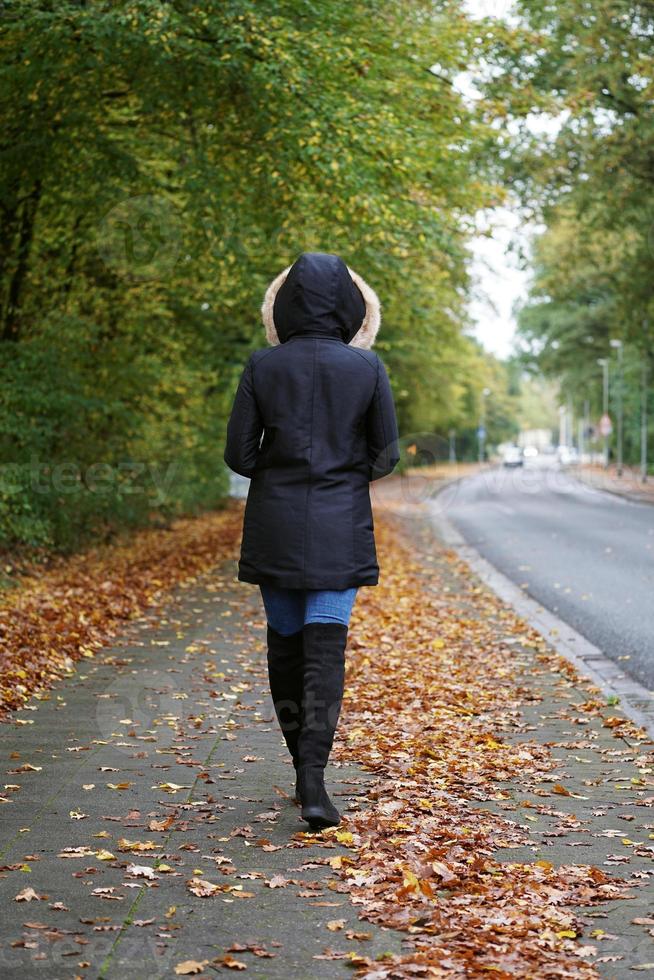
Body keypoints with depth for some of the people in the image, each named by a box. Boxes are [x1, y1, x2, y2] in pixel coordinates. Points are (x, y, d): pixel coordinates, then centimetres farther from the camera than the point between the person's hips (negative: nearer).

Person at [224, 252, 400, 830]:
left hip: (273, 527, 1)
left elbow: (239, 454, -3)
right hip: (340, 529, -1)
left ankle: (304, 768, 23)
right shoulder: (366, 368, -4)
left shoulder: (262, 367, -4)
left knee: (285, 643, 14)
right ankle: (313, 780, -13)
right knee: (325, 648, -2)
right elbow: (386, 456, -1)